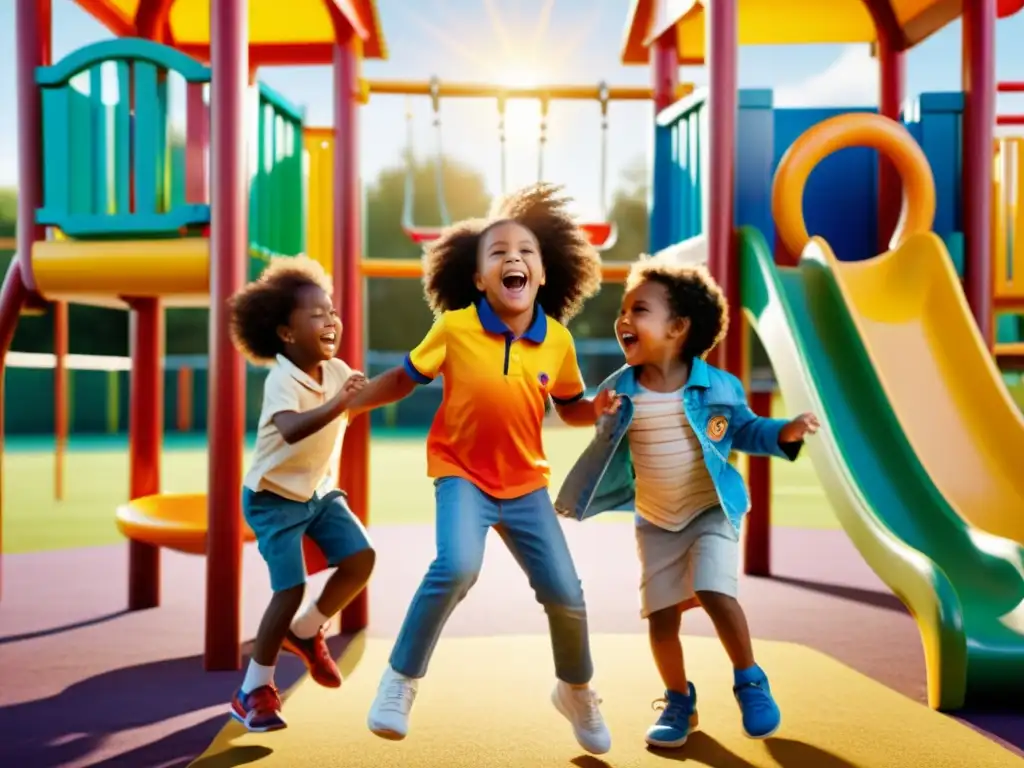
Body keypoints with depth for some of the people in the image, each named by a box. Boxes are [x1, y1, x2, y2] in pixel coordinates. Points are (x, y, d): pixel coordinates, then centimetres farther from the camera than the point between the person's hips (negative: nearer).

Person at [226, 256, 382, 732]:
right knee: (290, 590, -11)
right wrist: (337, 404, -60)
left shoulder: (338, 371, -5)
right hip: (274, 498, -7)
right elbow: (291, 429, -48)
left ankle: (306, 632, 19)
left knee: (361, 559, -8)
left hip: (321, 490, 7)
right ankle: (254, 690, 9)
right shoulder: (282, 380, -28)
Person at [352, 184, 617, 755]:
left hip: (526, 482, 3)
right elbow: (404, 380, -2)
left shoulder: (558, 340, -8)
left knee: (566, 595, 2)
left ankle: (577, 692, 33)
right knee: (458, 566, -30)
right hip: (461, 473, -3)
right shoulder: (454, 328, -15)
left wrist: (599, 409, -14)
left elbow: (570, 408, 7)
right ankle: (401, 680, -6)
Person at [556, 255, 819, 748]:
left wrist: (783, 434, -15)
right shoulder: (618, 392, -10)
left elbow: (743, 430, 2)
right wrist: (572, 501, 0)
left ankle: (750, 682, 6)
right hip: (655, 523, 3)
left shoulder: (716, 386, -14)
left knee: (715, 593, -21)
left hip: (711, 513, -2)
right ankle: (678, 701, 28)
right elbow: (605, 450, 3)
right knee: (660, 616, 3)